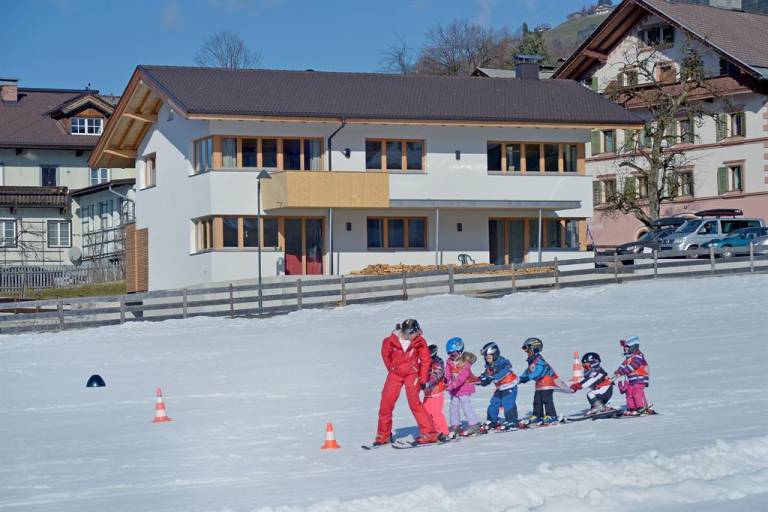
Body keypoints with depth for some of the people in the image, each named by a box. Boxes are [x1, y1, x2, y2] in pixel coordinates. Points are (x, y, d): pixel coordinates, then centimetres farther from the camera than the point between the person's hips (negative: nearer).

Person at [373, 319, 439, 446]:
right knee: (386, 402, -2)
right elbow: (385, 355, 7)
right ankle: (383, 435, 15)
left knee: (414, 401, -18)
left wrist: (423, 379, -3)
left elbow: (426, 360, -2)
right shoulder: (391, 340, -13)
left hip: (412, 373, -2)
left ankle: (428, 433, -14)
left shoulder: (419, 342, -11)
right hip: (395, 374, 2)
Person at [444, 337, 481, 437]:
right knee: (453, 407, 7)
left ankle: (474, 425, 0)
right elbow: (448, 374, 0)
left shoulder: (466, 362, -16)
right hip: (454, 390, 6)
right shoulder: (449, 362, 3)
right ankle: (455, 426, 16)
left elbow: (462, 377, -26)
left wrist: (452, 385, -36)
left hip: (465, 388, -6)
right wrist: (447, 382, -22)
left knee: (466, 406, -8)